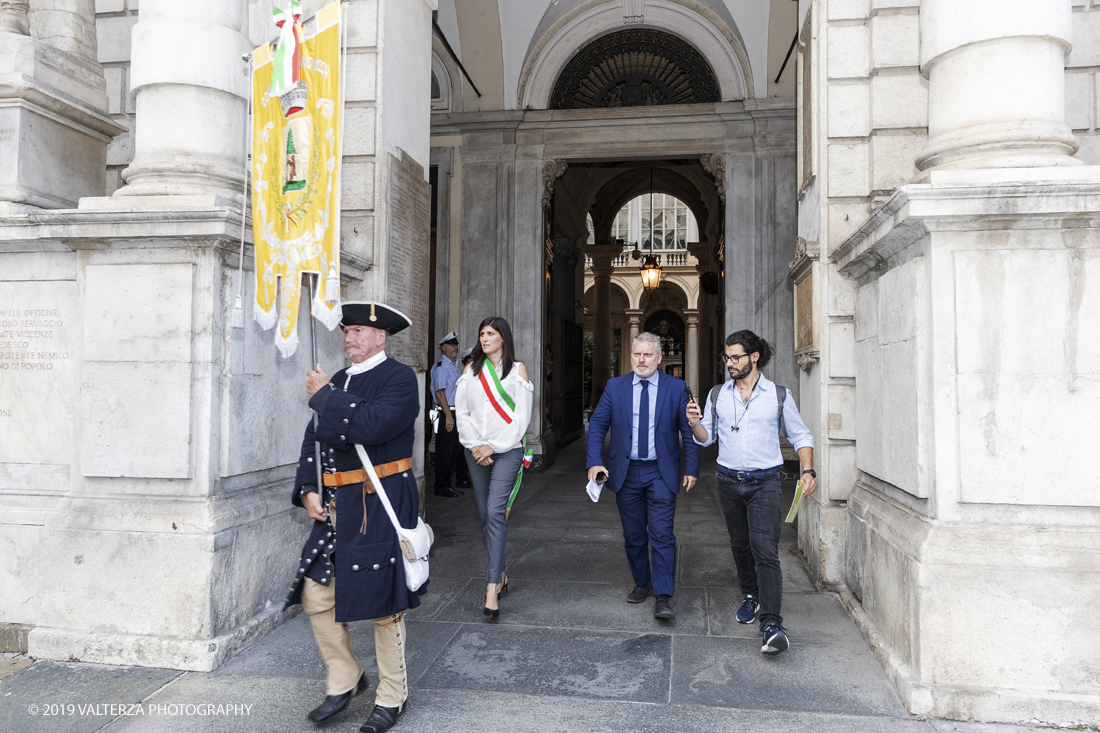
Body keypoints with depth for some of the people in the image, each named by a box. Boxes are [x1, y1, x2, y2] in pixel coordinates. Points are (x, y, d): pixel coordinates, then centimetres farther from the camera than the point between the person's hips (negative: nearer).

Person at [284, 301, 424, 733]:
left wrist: (325, 395, -15)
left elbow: (371, 426, -26)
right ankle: (344, 680, 31)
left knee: (383, 604, 3)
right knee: (317, 596, 9)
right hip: (336, 506, 7)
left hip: (380, 506, -7)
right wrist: (308, 490, 3)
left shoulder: (399, 378, -9)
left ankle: (392, 698, 22)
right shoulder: (337, 381, 14)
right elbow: (314, 438, 16)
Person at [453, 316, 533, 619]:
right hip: (476, 452, 4)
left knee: (495, 513, -15)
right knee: (485, 515, 8)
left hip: (507, 449, -4)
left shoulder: (517, 369, 3)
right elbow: (461, 412, 8)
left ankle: (491, 590, -17)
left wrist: (493, 447, -10)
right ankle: (499, 575, 23)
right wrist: (475, 445, -5)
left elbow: (522, 417, -2)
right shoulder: (471, 369, 12)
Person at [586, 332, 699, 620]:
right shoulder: (615, 387, 3)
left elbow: (689, 431, 1)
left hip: (661, 473, -2)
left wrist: (692, 469, -4)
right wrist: (595, 462, -8)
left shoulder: (676, 388, -1)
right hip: (626, 473, 2)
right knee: (633, 535, 12)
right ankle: (642, 583, 31)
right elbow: (597, 425, 4)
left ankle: (662, 598, -2)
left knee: (662, 534, -8)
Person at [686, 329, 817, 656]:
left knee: (765, 551, -13)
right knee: (740, 545, 14)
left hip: (764, 482, -4)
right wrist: (694, 423, -12)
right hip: (728, 480, 4)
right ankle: (751, 596, 37)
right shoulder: (717, 394, 6)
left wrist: (808, 471, -8)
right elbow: (707, 437, 10)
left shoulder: (779, 395, -1)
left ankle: (772, 625, -16)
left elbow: (800, 435, 5)